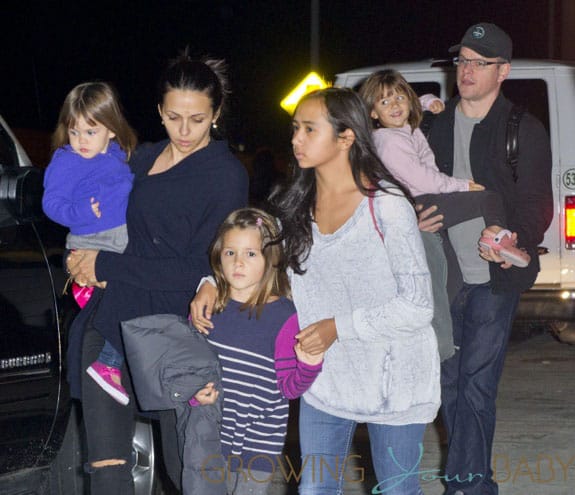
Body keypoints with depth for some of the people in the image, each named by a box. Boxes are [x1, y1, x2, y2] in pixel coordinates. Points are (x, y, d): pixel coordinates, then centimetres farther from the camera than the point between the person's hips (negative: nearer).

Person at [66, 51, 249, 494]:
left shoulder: (226, 175, -5)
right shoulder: (143, 158, 16)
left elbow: (198, 270, -11)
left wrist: (107, 265, -10)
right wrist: (84, 259, 3)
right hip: (114, 314, 6)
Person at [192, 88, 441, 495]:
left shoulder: (387, 206, -17)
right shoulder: (294, 204, 0)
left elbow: (417, 304, -16)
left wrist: (340, 327, -19)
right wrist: (213, 283, -8)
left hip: (392, 379, -5)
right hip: (326, 377, 5)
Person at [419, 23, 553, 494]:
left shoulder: (525, 131, -2)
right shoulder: (438, 125, 11)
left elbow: (537, 203, -6)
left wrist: (516, 240, -26)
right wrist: (418, 219, -7)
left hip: (493, 278, -5)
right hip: (445, 274, 5)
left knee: (476, 385, -8)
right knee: (450, 383, 10)